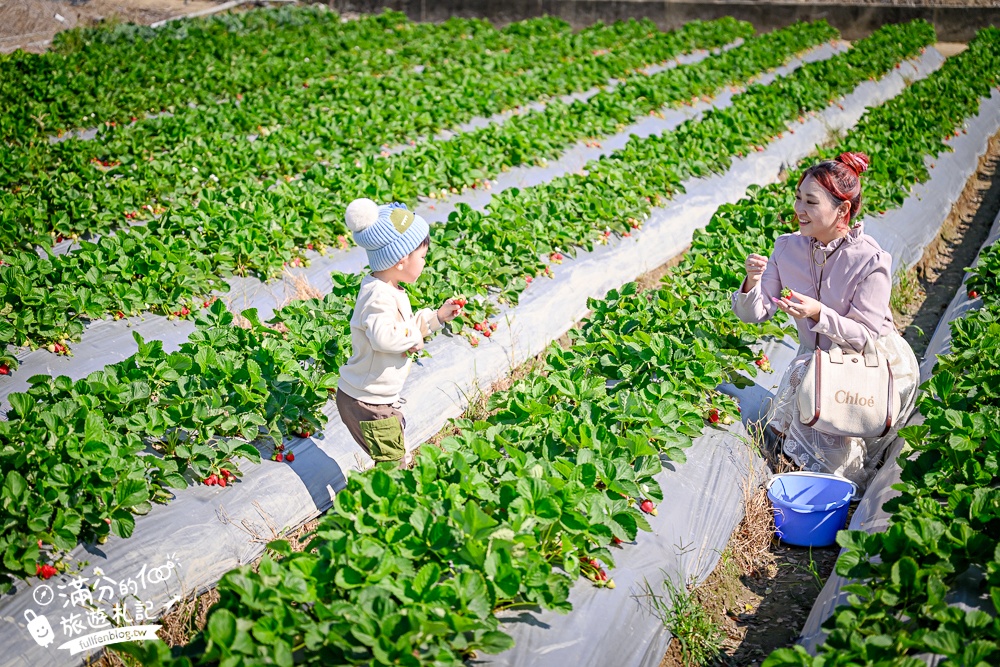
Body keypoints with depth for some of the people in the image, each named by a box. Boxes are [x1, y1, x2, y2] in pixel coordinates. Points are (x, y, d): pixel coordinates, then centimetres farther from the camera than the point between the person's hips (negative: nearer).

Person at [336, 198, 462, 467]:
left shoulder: (390, 291, 8)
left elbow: (407, 324, 23)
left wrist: (436, 316, 13)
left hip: (382, 399, 10)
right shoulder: (379, 296, -26)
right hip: (367, 404, -10)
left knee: (395, 460, 23)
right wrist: (415, 334, -27)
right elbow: (383, 335, -43)